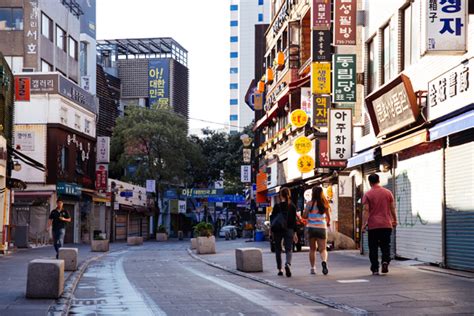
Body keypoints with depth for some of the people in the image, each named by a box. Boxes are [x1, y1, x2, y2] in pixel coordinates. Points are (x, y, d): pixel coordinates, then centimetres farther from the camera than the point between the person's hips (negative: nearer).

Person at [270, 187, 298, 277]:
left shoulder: (277, 206, -7)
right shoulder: (292, 206, 1)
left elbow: (272, 219, -5)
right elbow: (294, 220, 4)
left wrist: (272, 231, 4)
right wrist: (294, 233, 9)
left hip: (278, 230, -1)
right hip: (289, 230, 1)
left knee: (278, 250, 12)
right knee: (289, 249, 1)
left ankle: (279, 269, 14)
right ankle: (288, 264, -27)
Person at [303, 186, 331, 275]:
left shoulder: (310, 203, -5)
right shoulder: (325, 204, 1)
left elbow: (304, 216, -3)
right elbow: (329, 218, 6)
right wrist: (328, 223, 27)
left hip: (311, 228, -1)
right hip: (322, 228, 1)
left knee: (312, 249, 12)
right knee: (323, 249, 1)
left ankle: (312, 268, 12)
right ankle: (324, 261, -28)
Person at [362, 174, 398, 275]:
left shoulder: (367, 195, -4)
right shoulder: (388, 193, 4)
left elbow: (366, 210, -9)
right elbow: (392, 208, 9)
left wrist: (364, 223, -7)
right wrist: (395, 220, 20)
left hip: (373, 225, -2)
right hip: (386, 225, 2)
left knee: (373, 248, 5)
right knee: (385, 246, 11)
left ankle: (375, 269, 5)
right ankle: (385, 261, -13)